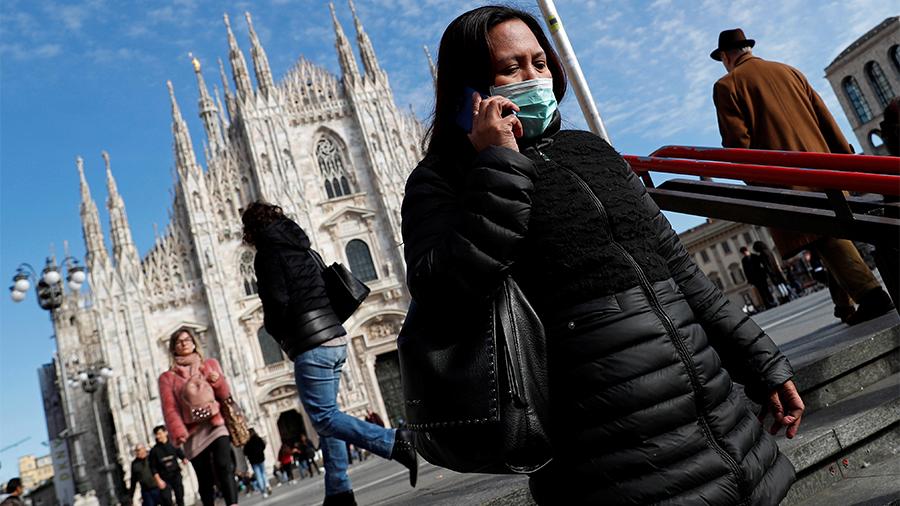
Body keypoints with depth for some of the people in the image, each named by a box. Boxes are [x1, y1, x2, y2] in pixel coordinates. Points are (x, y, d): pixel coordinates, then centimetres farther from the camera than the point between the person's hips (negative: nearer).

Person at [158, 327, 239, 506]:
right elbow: (170, 408, -1)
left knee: (223, 466, -20)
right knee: (205, 481, 1)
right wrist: (178, 433, -15)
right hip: (193, 432, 0)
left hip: (216, 425, 0)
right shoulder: (167, 377, 9)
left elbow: (225, 394, 11)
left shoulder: (211, 364, 14)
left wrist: (218, 381, -10)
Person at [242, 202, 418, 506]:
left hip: (311, 346, -9)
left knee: (323, 418, -7)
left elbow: (277, 302, -15)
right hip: (335, 338, 9)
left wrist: (277, 333, 5)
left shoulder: (268, 253, -5)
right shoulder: (300, 248, 19)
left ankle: (396, 442, -20)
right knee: (327, 415, 12)